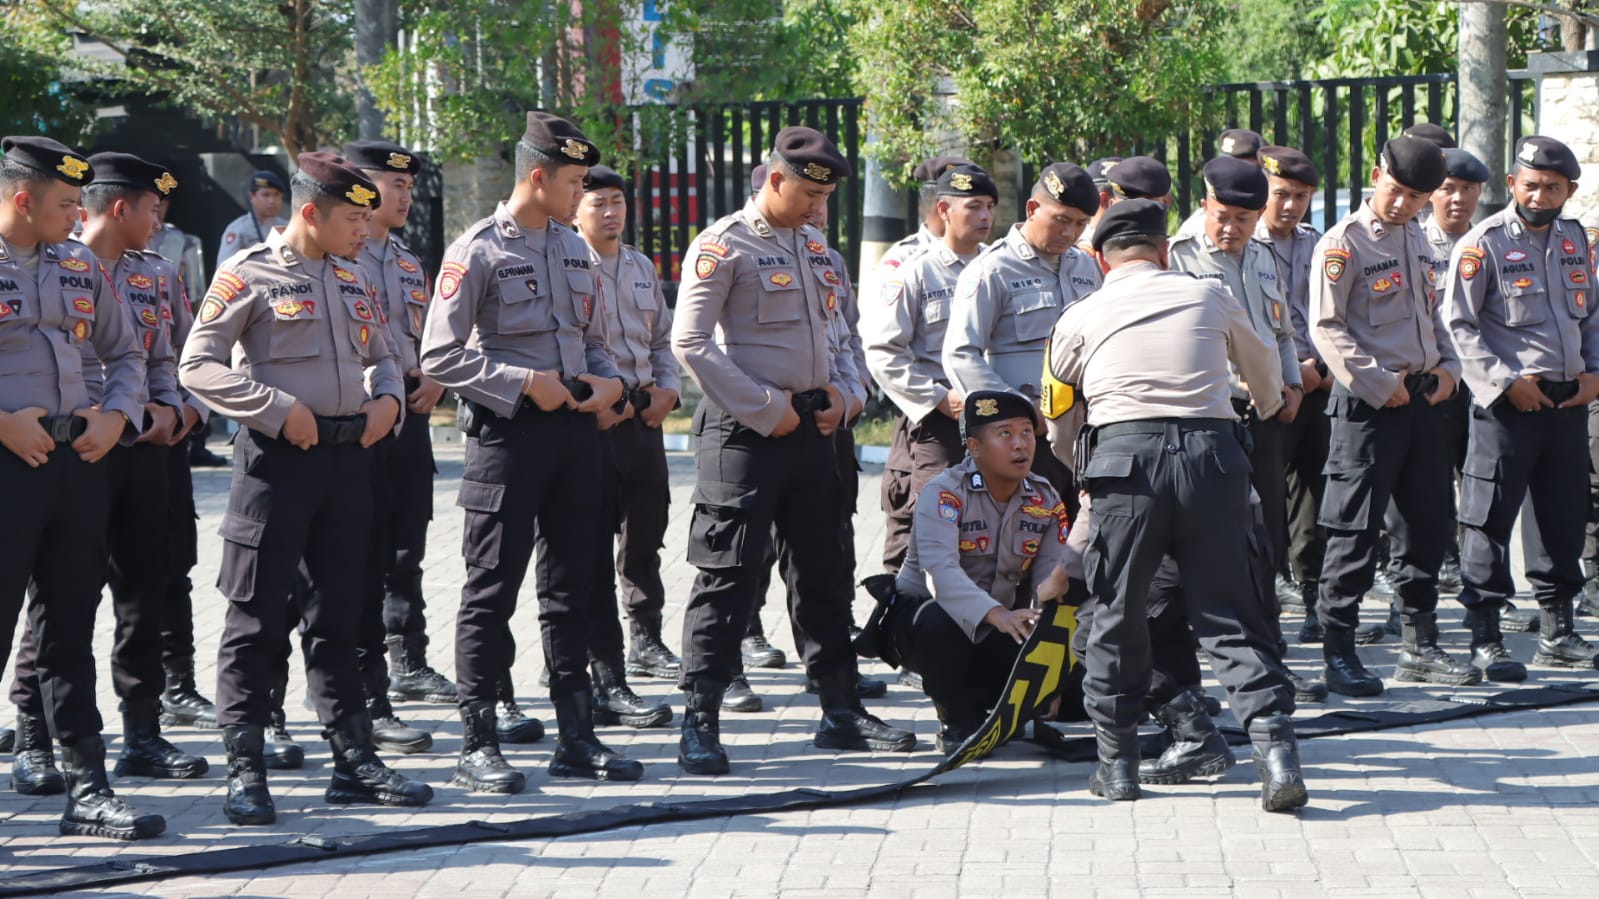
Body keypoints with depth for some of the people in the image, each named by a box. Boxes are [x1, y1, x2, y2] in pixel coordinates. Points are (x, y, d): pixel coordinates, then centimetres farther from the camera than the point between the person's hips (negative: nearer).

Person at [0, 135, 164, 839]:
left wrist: (116, 417, 3)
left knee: (69, 634, 10)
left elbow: (125, 354, 21)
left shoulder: (81, 266, 13)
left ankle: (84, 787, 12)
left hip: (80, 462, 6)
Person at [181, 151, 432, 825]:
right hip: (277, 459, -7)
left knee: (337, 617, 12)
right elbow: (198, 366, -10)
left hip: (348, 458, 7)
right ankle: (245, 772, 0)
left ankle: (354, 759, 16)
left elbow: (381, 356, 26)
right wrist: (279, 410, -17)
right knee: (255, 620, -3)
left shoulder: (354, 278, 14)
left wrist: (387, 399, 4)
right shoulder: (250, 275, -7)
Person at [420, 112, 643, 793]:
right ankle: (478, 745, -1)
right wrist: (525, 382, -16)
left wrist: (609, 382, 3)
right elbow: (440, 357, -12)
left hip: (576, 430, 7)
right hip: (509, 432, -7)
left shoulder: (575, 250, 15)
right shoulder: (478, 252, -8)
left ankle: (576, 736, 18)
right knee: (492, 590, -4)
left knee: (573, 587, 11)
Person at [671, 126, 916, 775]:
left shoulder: (816, 249, 16)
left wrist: (837, 392, 6)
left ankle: (840, 710, 20)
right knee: (728, 575, -8)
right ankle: (699, 722, -6)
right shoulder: (724, 246, -9)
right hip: (744, 429, -8)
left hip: (810, 426, 8)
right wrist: (765, 409, -15)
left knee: (821, 569, 12)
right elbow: (690, 342, -15)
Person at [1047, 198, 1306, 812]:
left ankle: (1117, 761, 17)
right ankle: (1276, 751, -9)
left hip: (1124, 452, -1)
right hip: (1211, 450, 1)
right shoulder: (1210, 298, 16)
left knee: (1115, 611, 12)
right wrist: (1268, 410, 59)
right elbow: (1264, 367, 35)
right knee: (1230, 614, 4)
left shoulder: (1081, 317, 13)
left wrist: (1074, 474, 46)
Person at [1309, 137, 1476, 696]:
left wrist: (1447, 366, 8)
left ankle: (1420, 648, 20)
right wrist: (1379, 384, -18)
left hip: (1421, 397, 8)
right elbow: (1325, 326, -15)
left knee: (1425, 522, 11)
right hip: (1368, 403, -8)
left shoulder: (1416, 240, 14)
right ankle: (1339, 654, -1)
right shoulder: (1343, 244, -10)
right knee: (1355, 529, -6)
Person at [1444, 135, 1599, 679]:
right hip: (1508, 406, -6)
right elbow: (1458, 324, -9)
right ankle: (1484, 640, 0)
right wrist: (1505, 382, -15)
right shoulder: (1484, 244, -7)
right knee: (1490, 522, -5)